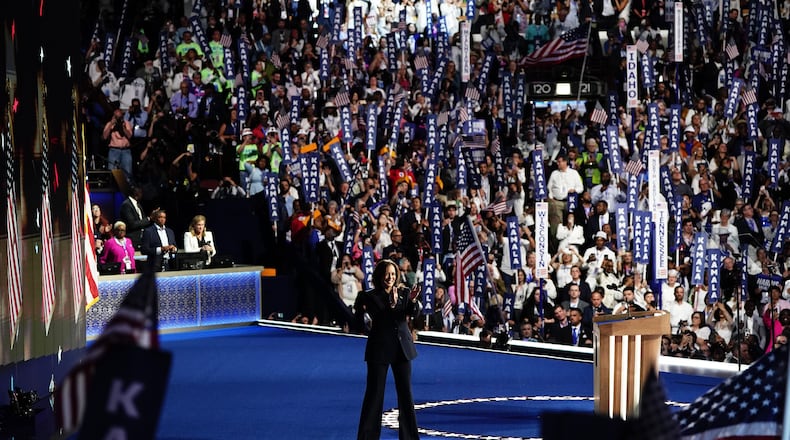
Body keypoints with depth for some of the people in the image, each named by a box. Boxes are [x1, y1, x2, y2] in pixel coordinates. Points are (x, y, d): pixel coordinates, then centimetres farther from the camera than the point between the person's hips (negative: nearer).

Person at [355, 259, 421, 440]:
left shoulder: (403, 293, 4)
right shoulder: (370, 296, -5)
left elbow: (413, 313, -9)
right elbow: (378, 319, -10)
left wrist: (412, 300, -28)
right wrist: (391, 305, -24)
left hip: (402, 348, 3)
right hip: (379, 349, -3)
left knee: (406, 392, 8)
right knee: (374, 393, 0)